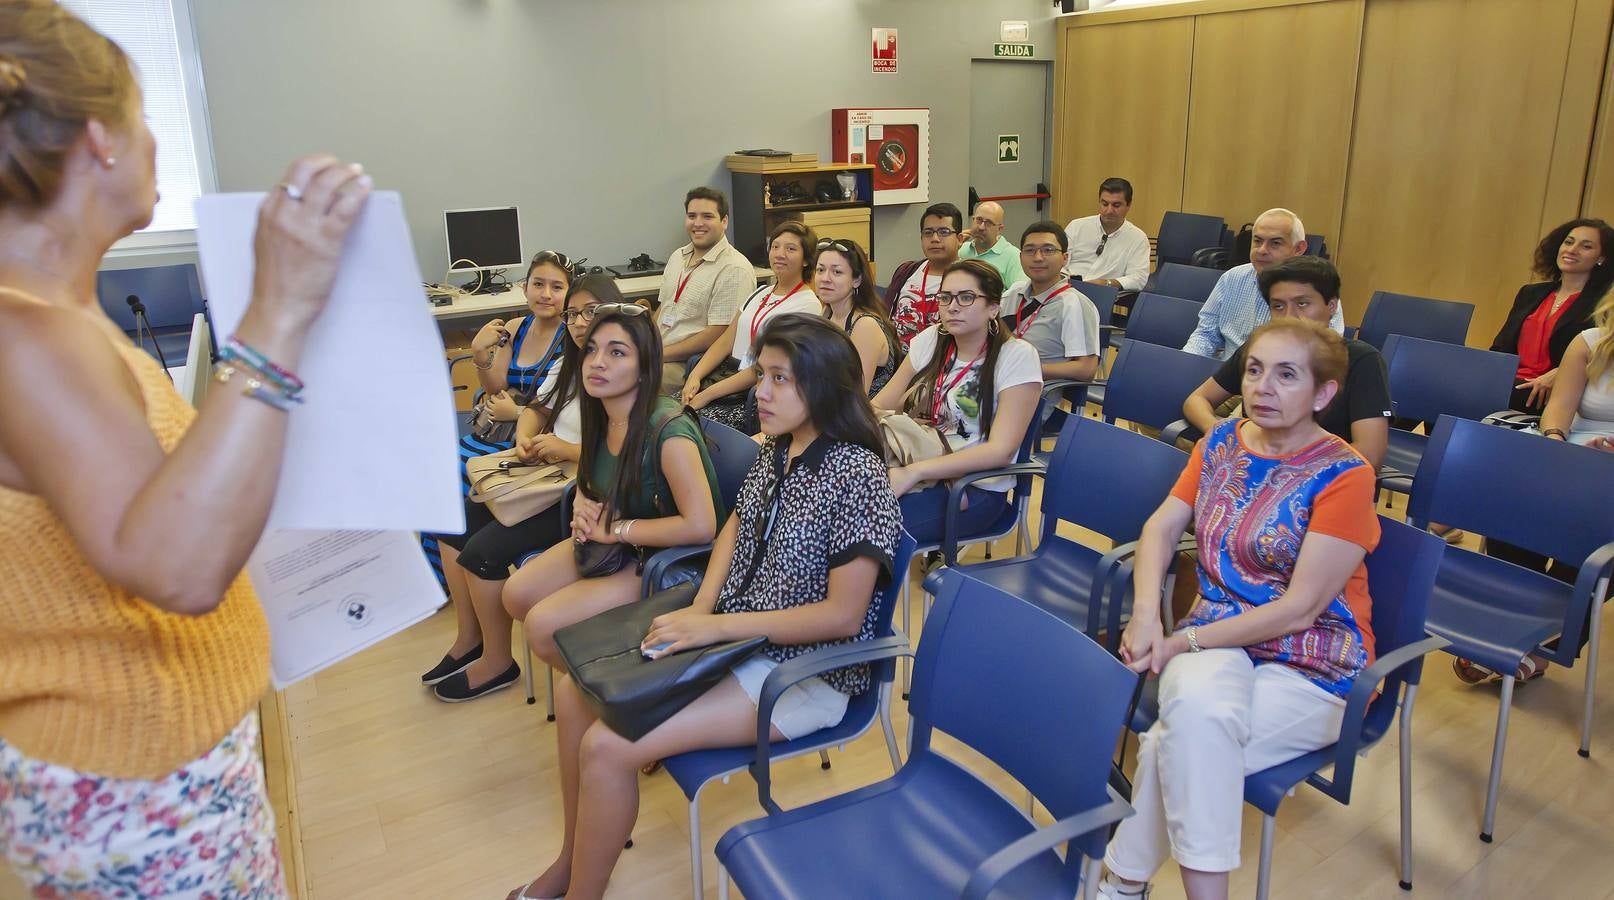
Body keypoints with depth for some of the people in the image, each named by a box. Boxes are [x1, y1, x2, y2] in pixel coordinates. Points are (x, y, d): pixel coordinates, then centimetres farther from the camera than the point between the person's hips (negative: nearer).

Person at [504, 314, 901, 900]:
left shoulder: (857, 473, -21)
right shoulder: (775, 450, 3)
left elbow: (843, 614, -23)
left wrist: (717, 627, -23)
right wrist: (702, 607, 0)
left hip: (805, 670, -8)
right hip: (732, 638, 8)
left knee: (608, 747, -18)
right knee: (575, 692, 1)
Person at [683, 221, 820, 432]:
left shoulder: (807, 304, -6)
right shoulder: (760, 293, 19)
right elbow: (725, 342, 14)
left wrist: (708, 394, -17)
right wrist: (695, 377, -5)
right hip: (728, 373, 7)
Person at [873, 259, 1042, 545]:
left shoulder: (1017, 355, -9)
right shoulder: (930, 340, 7)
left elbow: (1001, 450, -17)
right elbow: (879, 407, 8)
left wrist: (914, 472, -27)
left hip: (977, 487, -5)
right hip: (914, 472, 5)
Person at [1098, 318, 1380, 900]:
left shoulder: (1344, 476, -11)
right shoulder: (1221, 444, 6)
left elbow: (1299, 608, -16)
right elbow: (1161, 526, 3)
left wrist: (1185, 643, -18)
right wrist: (1146, 614, -15)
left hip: (1311, 664, -4)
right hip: (1220, 637, 4)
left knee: (1186, 741, -28)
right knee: (1194, 707, -31)